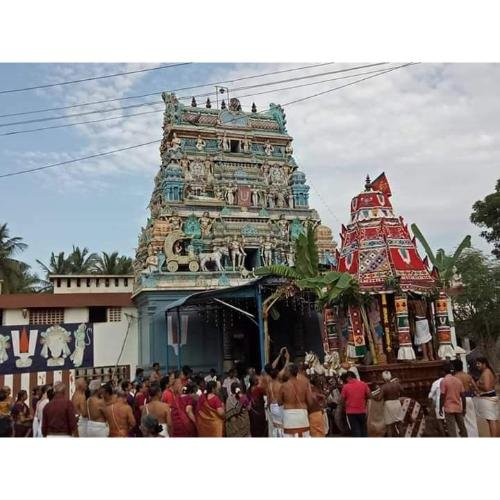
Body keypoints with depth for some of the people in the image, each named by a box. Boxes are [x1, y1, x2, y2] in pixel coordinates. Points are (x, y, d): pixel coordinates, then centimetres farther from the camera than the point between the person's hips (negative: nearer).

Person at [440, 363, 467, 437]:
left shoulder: (444, 381, -10)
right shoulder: (458, 380, 4)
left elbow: (442, 396, -12)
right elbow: (463, 396, 5)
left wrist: (440, 408, -3)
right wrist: (464, 408, 13)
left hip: (449, 408, -5)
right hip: (458, 408, 5)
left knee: (452, 430, -3)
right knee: (462, 427, 16)